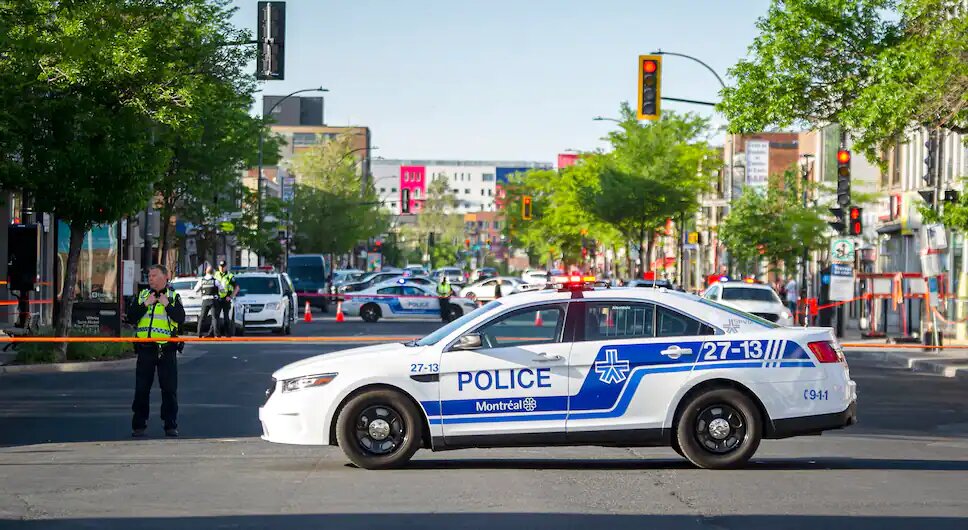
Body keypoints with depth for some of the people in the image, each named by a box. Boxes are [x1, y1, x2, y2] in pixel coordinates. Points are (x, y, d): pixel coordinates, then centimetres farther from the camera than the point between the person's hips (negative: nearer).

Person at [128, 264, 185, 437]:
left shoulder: (174, 297, 4)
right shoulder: (142, 296, 11)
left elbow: (181, 319, -9)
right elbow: (131, 317, 1)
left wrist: (167, 304, -14)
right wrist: (145, 304, -8)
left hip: (167, 350, -2)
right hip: (145, 349, 2)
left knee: (169, 389, 0)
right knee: (141, 389, 4)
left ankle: (171, 425, 7)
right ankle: (138, 425, 11)